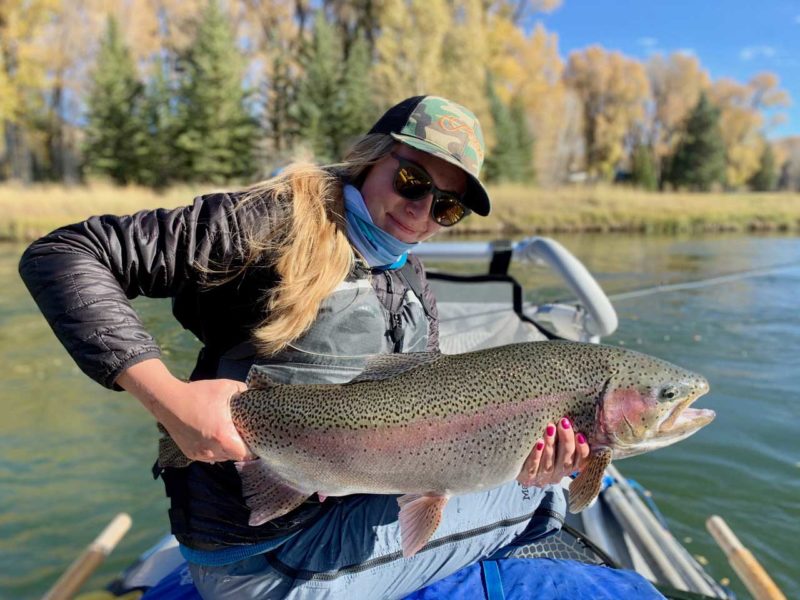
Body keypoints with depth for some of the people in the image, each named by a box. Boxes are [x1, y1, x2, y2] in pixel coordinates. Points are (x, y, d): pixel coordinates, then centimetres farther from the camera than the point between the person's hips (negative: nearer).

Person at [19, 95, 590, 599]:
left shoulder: (411, 282, 5)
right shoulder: (281, 223, -17)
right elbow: (62, 255, -18)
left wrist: (509, 458, -18)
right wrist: (169, 396, -30)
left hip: (355, 501, 7)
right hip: (263, 553, -7)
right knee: (536, 497, -4)